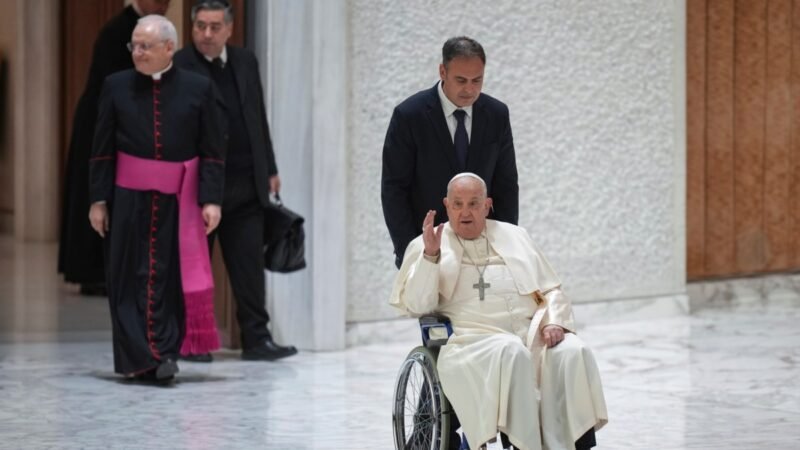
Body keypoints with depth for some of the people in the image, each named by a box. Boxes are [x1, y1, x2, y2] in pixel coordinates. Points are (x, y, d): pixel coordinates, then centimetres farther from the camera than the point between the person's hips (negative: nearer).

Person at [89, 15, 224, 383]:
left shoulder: (198, 88, -1)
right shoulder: (116, 86, 2)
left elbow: (213, 151, -1)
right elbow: (101, 149, 3)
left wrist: (211, 200, -8)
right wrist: (98, 199, -1)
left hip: (178, 200, -1)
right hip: (129, 197, 1)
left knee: (172, 278, 1)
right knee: (131, 278, 1)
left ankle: (165, 354, 8)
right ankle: (137, 358, 5)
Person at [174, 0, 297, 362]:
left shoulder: (245, 62, 10)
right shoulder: (179, 67, -7)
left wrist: (270, 169, 16)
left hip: (246, 184, 5)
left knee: (249, 263, 4)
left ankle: (256, 338, 8)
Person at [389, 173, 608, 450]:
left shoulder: (514, 236, 23)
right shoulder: (426, 245, 13)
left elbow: (551, 290, 20)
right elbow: (417, 306, 0)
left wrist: (554, 322, -2)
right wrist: (430, 255, -12)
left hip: (532, 332, 4)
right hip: (474, 338, -4)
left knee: (573, 353, -27)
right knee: (511, 353, -37)